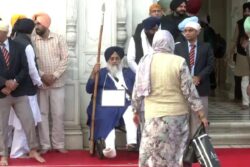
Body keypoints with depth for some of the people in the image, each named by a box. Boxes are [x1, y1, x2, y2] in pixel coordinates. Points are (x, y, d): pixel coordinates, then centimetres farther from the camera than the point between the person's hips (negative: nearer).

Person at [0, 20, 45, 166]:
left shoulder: (18, 46, 2)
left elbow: (25, 69, 0)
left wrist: (15, 82, -15)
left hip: (19, 92, 2)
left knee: (29, 122, 3)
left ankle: (33, 151, 18)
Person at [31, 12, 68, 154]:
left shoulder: (59, 39, 0)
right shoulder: (32, 41, 0)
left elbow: (65, 59, -4)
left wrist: (54, 76, -12)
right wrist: (42, 75, -14)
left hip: (57, 83, 0)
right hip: (40, 83, 0)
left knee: (58, 114, 2)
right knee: (42, 114, 4)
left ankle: (59, 144, 12)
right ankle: (45, 145, 11)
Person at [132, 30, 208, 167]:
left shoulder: (145, 61, -2)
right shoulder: (179, 62, -7)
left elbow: (138, 90, 4)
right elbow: (189, 90, -6)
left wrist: (136, 111, 18)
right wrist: (201, 114, 1)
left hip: (155, 115, 0)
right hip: (178, 114, 0)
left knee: (151, 155, 7)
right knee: (176, 153, 13)